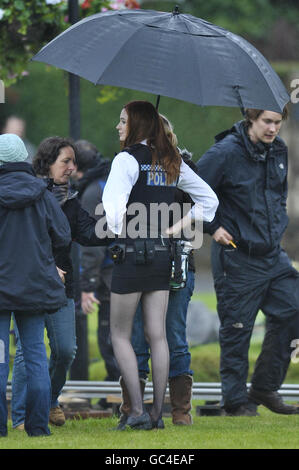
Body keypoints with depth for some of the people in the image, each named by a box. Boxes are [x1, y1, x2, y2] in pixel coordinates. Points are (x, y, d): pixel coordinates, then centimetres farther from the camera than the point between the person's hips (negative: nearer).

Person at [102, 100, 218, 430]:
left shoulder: (128, 159, -11)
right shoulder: (172, 162, 10)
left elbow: (114, 202, -25)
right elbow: (209, 199, 15)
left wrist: (119, 232, -8)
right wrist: (178, 227, 11)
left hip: (131, 254, -6)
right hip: (162, 255, 6)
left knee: (120, 334, 4)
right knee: (157, 335, 7)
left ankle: (137, 411, -4)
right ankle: (157, 412, 7)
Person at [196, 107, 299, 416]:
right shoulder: (225, 153, -15)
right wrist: (213, 227, -12)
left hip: (272, 254, 7)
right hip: (238, 258, -7)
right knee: (236, 330, 0)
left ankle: (265, 388, 16)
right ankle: (236, 400, 9)